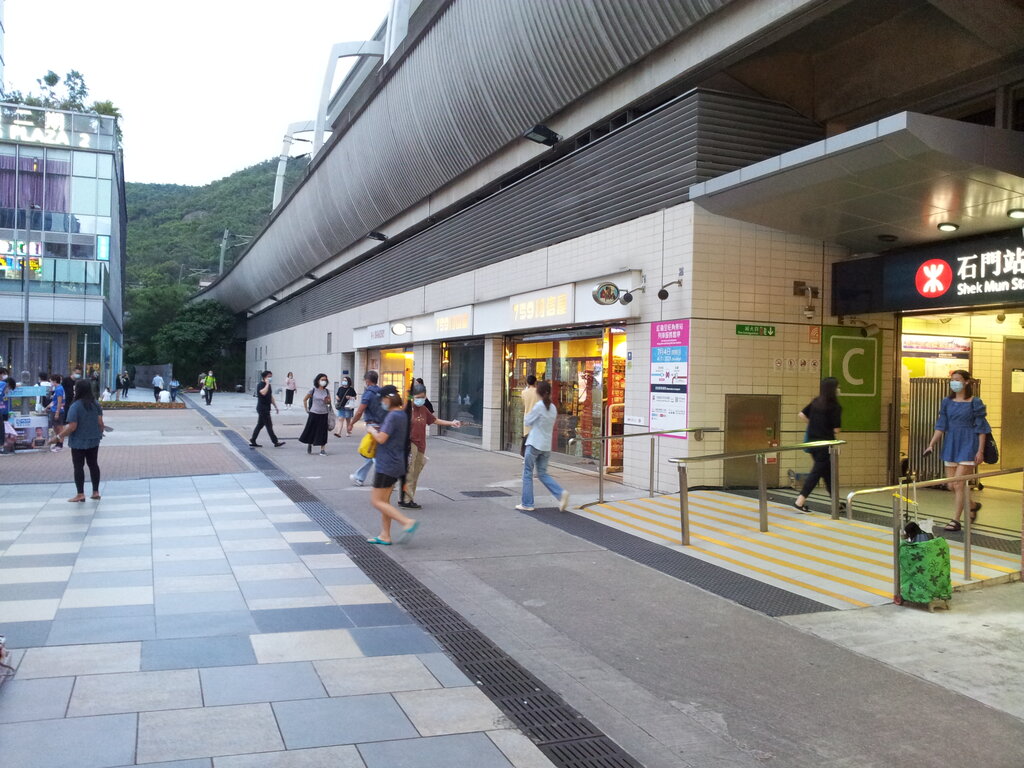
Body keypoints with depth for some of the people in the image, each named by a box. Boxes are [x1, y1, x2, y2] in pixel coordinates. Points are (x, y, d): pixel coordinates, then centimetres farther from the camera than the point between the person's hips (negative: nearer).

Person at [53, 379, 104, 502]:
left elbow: (72, 427, -21)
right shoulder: (96, 404, 0)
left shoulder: (75, 406, -18)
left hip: (78, 442, -6)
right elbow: (100, 422, 2)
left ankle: (80, 494, 6)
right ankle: (96, 492, 17)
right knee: (93, 465, 13)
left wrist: (59, 436, -12)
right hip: (94, 441, 6)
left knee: (78, 467, 3)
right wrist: (100, 433, 19)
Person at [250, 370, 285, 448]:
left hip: (266, 409, 9)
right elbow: (263, 392, -34)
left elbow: (271, 397, 23)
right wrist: (267, 384, -23)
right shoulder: (261, 384, -13)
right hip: (262, 409, -9)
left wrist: (276, 406, 21)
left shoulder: (268, 385, 16)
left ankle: (252, 442, 16)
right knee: (269, 425, -5)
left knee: (260, 425, 12)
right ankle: (275, 442, -3)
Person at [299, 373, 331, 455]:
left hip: (323, 414, 2)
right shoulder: (313, 390, -5)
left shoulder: (326, 391, 3)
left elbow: (329, 401, 13)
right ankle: (309, 444, 32)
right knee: (311, 430, 7)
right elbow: (304, 400, 3)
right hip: (314, 414, -2)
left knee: (322, 432, 2)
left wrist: (328, 401, -10)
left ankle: (322, 449, 6)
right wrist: (306, 409, 0)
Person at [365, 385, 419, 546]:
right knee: (384, 500, 15)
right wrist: (378, 429, 10)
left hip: (387, 465, -10)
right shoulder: (402, 414, 11)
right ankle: (385, 536, 18)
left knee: (376, 501, -4)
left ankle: (407, 522, -14)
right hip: (396, 464, 10)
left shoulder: (392, 416, -19)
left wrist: (371, 430, -6)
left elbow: (381, 438, -24)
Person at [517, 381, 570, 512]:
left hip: (534, 444, -6)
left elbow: (527, 422, -6)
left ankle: (527, 504, 8)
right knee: (542, 473, 14)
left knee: (527, 473, 6)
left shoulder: (538, 405, -12)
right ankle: (561, 493, -6)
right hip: (546, 446, 6)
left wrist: (527, 416, 13)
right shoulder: (553, 408, 8)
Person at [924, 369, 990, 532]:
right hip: (950, 445, 6)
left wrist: (980, 451, -9)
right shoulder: (947, 402, 8)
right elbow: (941, 425, 8)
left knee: (959, 483, -10)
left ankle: (955, 520, -1)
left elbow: (981, 428, -5)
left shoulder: (974, 402, -5)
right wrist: (931, 444, -1)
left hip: (967, 446, -5)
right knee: (951, 485, 9)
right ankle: (972, 506, 35)